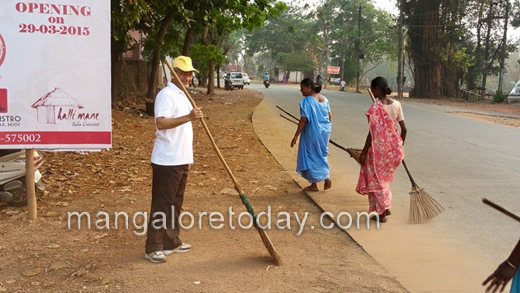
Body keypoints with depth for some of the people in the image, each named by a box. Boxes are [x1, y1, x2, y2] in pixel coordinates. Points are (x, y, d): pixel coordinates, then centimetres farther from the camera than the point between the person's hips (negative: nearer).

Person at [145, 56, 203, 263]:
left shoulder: (182, 95, 17)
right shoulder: (166, 94, -13)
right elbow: (161, 123, -29)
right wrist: (188, 117, -39)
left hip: (181, 160, 9)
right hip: (166, 160, -9)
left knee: (175, 203, 15)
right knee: (161, 204, -4)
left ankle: (171, 242, 26)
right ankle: (153, 248, 3)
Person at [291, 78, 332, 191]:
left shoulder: (307, 101, -17)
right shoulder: (324, 99, 6)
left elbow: (304, 120, -21)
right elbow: (329, 117, 10)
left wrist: (296, 136, -18)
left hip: (312, 133, -7)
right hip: (324, 132, 7)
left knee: (311, 157, 6)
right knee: (321, 155, 21)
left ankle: (314, 184, 12)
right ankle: (326, 178, 12)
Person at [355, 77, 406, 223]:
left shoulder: (375, 108, -19)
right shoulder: (396, 104, 0)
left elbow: (372, 134, -19)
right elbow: (404, 129, 4)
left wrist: (363, 152, -11)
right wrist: (400, 146, 18)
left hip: (378, 148, -6)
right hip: (393, 147, 6)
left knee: (376, 179, 9)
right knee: (383, 178, 26)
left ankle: (381, 213, 15)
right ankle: (386, 207, 33)